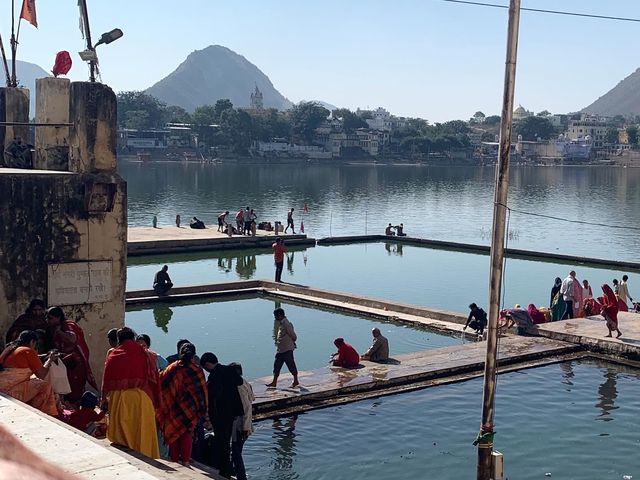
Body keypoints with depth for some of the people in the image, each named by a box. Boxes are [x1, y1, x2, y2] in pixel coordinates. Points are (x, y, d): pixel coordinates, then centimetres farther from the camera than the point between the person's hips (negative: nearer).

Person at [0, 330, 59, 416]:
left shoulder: (9, 348, 17)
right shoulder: (28, 351, -6)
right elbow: (42, 375, -4)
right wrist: (50, 360, 14)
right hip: (10, 391, -9)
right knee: (45, 385, -4)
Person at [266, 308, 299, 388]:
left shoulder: (286, 324, -19)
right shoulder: (280, 323, 10)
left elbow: (293, 335, -13)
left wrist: (292, 342, 3)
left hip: (287, 349, -10)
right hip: (280, 349, 10)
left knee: (291, 365, 3)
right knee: (277, 365, 10)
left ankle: (296, 381, 15)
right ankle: (274, 382, 16)